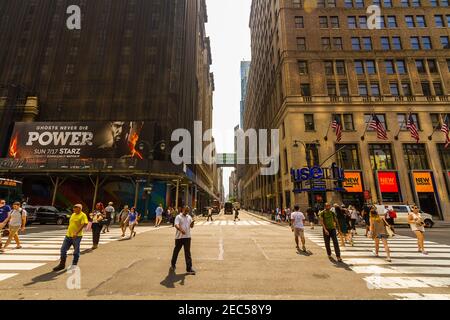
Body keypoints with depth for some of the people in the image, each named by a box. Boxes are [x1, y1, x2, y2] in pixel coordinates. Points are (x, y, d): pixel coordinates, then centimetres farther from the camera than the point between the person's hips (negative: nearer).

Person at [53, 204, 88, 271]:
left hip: (77, 236, -8)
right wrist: (68, 232, 20)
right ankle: (62, 264, 27)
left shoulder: (83, 215, -12)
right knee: (63, 249, 11)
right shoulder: (73, 214, 13)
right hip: (68, 235, 8)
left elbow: (84, 224, -25)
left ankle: (74, 265, 19)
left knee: (76, 252, 4)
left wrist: (76, 233, -30)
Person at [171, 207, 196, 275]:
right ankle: (173, 264, 37)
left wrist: (193, 222, -13)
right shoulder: (178, 217, -5)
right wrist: (181, 230, -39)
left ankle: (189, 268, 4)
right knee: (176, 251, 13)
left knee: (188, 252, 1)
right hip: (179, 237, -2)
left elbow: (191, 226, 10)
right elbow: (176, 225, -20)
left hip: (187, 237, 3)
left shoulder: (189, 217, 10)